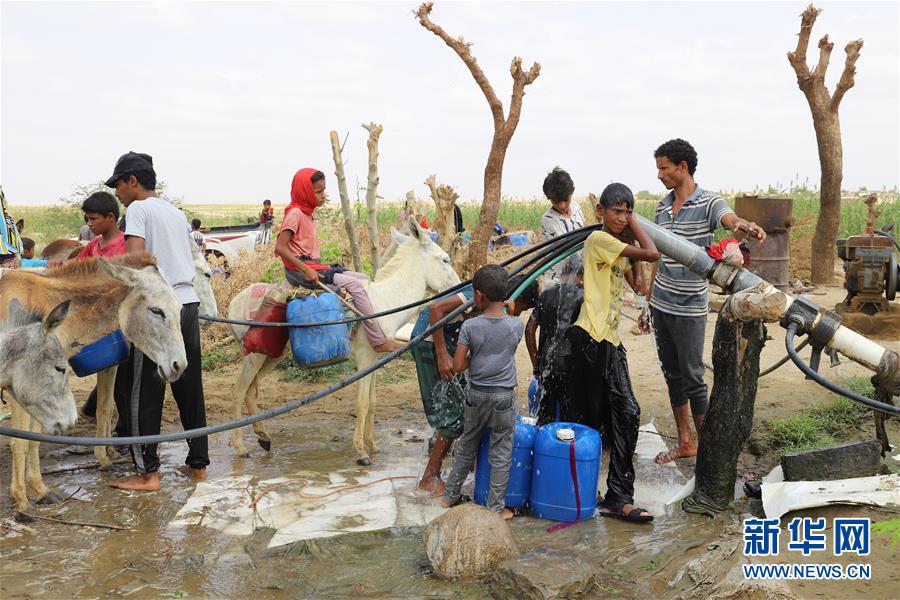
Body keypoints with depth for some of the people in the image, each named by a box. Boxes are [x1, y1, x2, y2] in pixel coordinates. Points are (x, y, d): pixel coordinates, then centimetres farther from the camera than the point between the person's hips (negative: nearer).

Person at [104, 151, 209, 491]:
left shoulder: (138, 209, -3)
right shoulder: (176, 213, 20)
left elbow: (134, 257, -16)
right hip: (188, 303, 8)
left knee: (136, 392, 2)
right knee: (190, 388, 13)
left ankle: (147, 473, 4)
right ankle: (198, 463, 20)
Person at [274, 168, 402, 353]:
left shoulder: (309, 213, 16)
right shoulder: (295, 213, -12)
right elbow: (280, 248, -20)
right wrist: (306, 270, -25)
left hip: (312, 266, 10)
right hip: (298, 269, -10)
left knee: (364, 279, 3)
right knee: (354, 284, -20)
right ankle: (379, 341, -18)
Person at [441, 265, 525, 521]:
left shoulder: (470, 326, -12)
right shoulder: (517, 325, -8)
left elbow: (458, 366, -11)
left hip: (476, 394, 1)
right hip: (504, 396, -1)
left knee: (466, 446, 18)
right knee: (501, 454, 8)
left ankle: (450, 495, 30)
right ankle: (496, 507, 15)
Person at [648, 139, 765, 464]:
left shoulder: (708, 202, -10)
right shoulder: (663, 206, 10)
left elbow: (732, 220, -32)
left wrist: (746, 227, -56)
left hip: (690, 307, -7)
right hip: (660, 304, 7)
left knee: (692, 378, -1)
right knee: (672, 374, 13)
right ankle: (685, 443, 26)